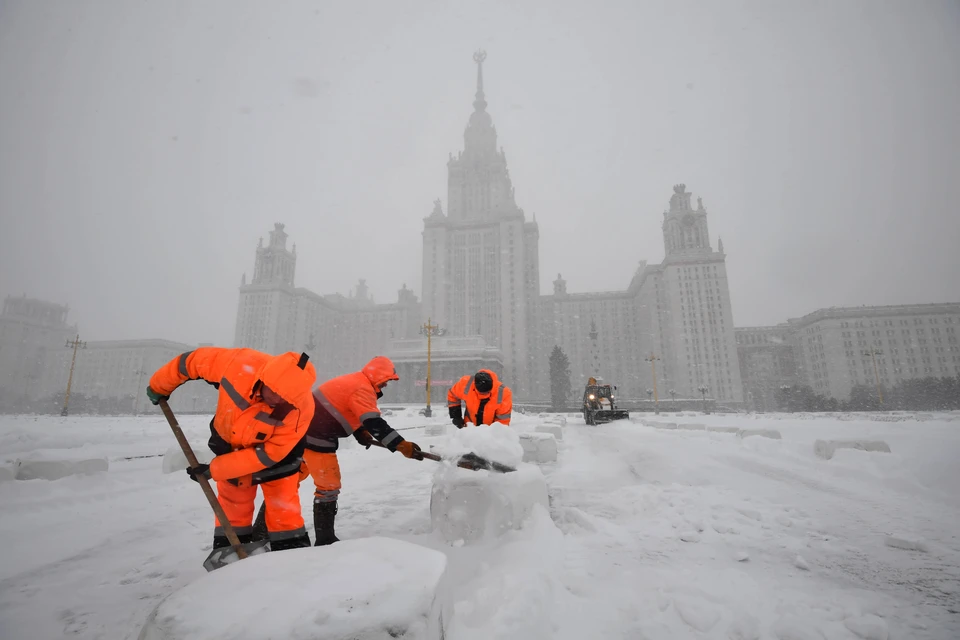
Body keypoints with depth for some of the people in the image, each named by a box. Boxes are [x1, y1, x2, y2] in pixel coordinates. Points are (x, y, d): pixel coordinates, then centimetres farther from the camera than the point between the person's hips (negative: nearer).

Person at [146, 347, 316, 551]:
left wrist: (213, 469, -24)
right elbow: (193, 360, -16)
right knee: (232, 506, 13)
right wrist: (159, 386, 1)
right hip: (231, 444, 3)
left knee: (283, 509, 1)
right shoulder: (238, 363, -36)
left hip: (276, 449, -2)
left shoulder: (301, 409, -38)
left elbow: (268, 453, -27)